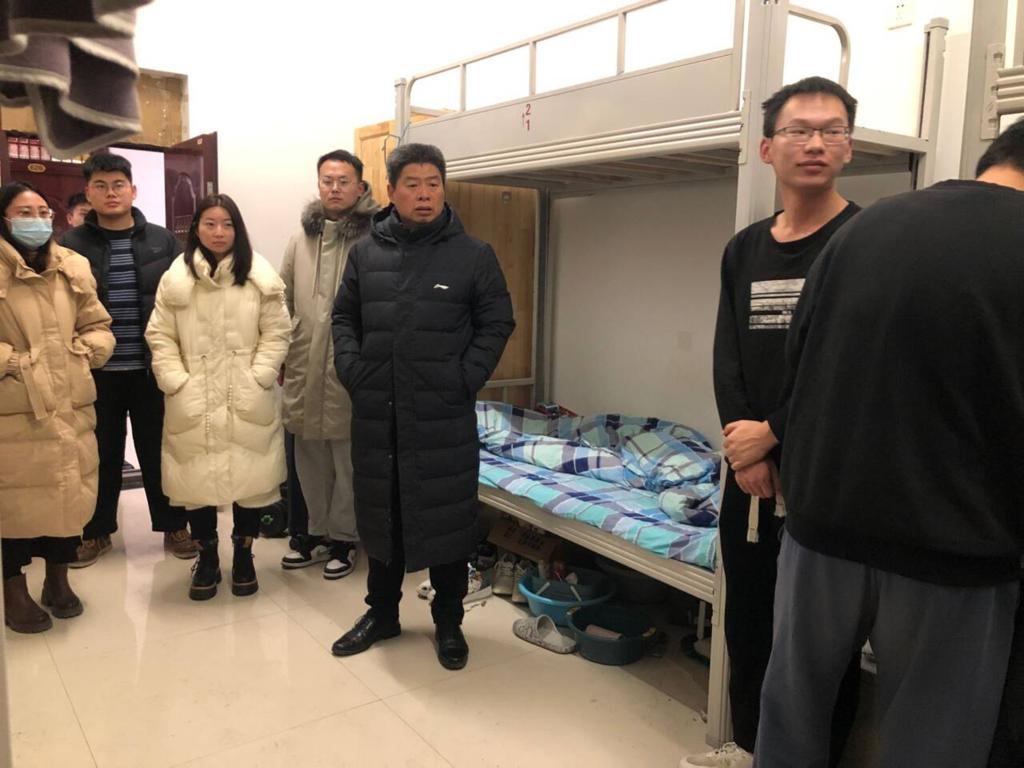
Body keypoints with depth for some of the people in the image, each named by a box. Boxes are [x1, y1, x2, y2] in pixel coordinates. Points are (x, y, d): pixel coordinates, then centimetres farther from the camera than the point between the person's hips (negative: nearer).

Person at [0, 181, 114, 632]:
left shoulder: (73, 267, 8)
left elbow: (99, 327, 13)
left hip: (70, 407, 4)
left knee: (69, 493, 13)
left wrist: (81, 352, -2)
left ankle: (58, 580, 32)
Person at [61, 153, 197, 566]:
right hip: (95, 371, 0)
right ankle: (96, 531, 28)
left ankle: (173, 526, 24)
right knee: (101, 454, 12)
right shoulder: (70, 245, 0)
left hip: (153, 368, 0)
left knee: (159, 450, 10)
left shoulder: (161, 241, 3)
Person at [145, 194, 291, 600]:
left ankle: (243, 555, 25)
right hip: (193, 403, 1)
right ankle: (207, 558, 25)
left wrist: (257, 379, -10)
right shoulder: (175, 278, 4)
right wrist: (177, 383, -8)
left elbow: (276, 333, -1)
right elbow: (160, 337, 3)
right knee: (197, 479, 7)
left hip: (248, 402, -1)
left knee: (250, 477, 5)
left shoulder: (260, 277, 1)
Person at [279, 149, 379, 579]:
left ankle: (343, 537, 21)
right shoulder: (300, 240, 11)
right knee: (310, 456, 15)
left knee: (348, 459, 5)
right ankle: (317, 531, 30)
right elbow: (282, 301, 15)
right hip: (304, 368, 6)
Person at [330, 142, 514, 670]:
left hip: (444, 418, -3)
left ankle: (448, 622, 25)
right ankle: (381, 612, 34)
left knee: (447, 518, 6)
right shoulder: (366, 252, 7)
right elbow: (344, 317, 15)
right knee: (379, 514, 15)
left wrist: (465, 380, -9)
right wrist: (351, 369, 1)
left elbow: (496, 324, 0)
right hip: (376, 414, 3)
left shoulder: (473, 255, -1)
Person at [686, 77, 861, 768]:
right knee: (747, 620, 17)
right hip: (751, 470, 6)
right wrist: (745, 445, -10)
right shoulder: (744, 251, 10)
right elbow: (729, 358, 4)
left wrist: (774, 434, -13)